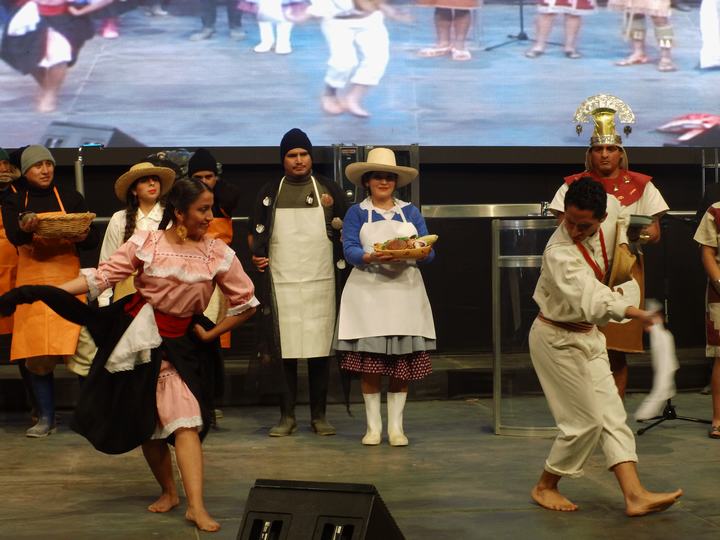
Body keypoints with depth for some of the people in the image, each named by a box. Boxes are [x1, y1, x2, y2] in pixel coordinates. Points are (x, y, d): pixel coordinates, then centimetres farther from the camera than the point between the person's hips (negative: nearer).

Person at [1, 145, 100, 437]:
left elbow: (93, 239, 8)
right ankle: (46, 418, 9)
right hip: (33, 283, 1)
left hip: (68, 281, -1)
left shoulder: (71, 198, 11)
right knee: (36, 355, -1)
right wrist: (25, 228, -33)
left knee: (78, 349, -12)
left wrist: (83, 236, -16)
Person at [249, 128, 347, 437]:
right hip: (282, 283, 0)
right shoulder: (270, 193, 10)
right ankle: (287, 416, 9)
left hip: (320, 282, 0)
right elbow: (254, 234, 14)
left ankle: (319, 415, 10)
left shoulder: (328, 190, 8)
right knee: (285, 350, 2)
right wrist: (256, 254, -3)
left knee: (319, 350, 1)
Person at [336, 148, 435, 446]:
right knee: (369, 362, -2)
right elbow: (349, 250, -6)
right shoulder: (356, 213, 8)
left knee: (403, 363, 0)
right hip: (368, 293, -2)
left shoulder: (410, 212, 14)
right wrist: (371, 257, -25)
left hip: (405, 291, 2)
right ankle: (373, 426, 9)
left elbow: (428, 251, 5)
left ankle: (396, 426, 10)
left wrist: (421, 253, -18)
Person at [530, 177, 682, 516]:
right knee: (585, 421, -5)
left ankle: (635, 495, 3)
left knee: (612, 415, 3)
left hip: (587, 336, 8)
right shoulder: (559, 252, -31)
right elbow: (587, 295, -49)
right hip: (557, 340, -8)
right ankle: (545, 487, 15)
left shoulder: (599, 231, -6)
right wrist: (631, 311, -64)